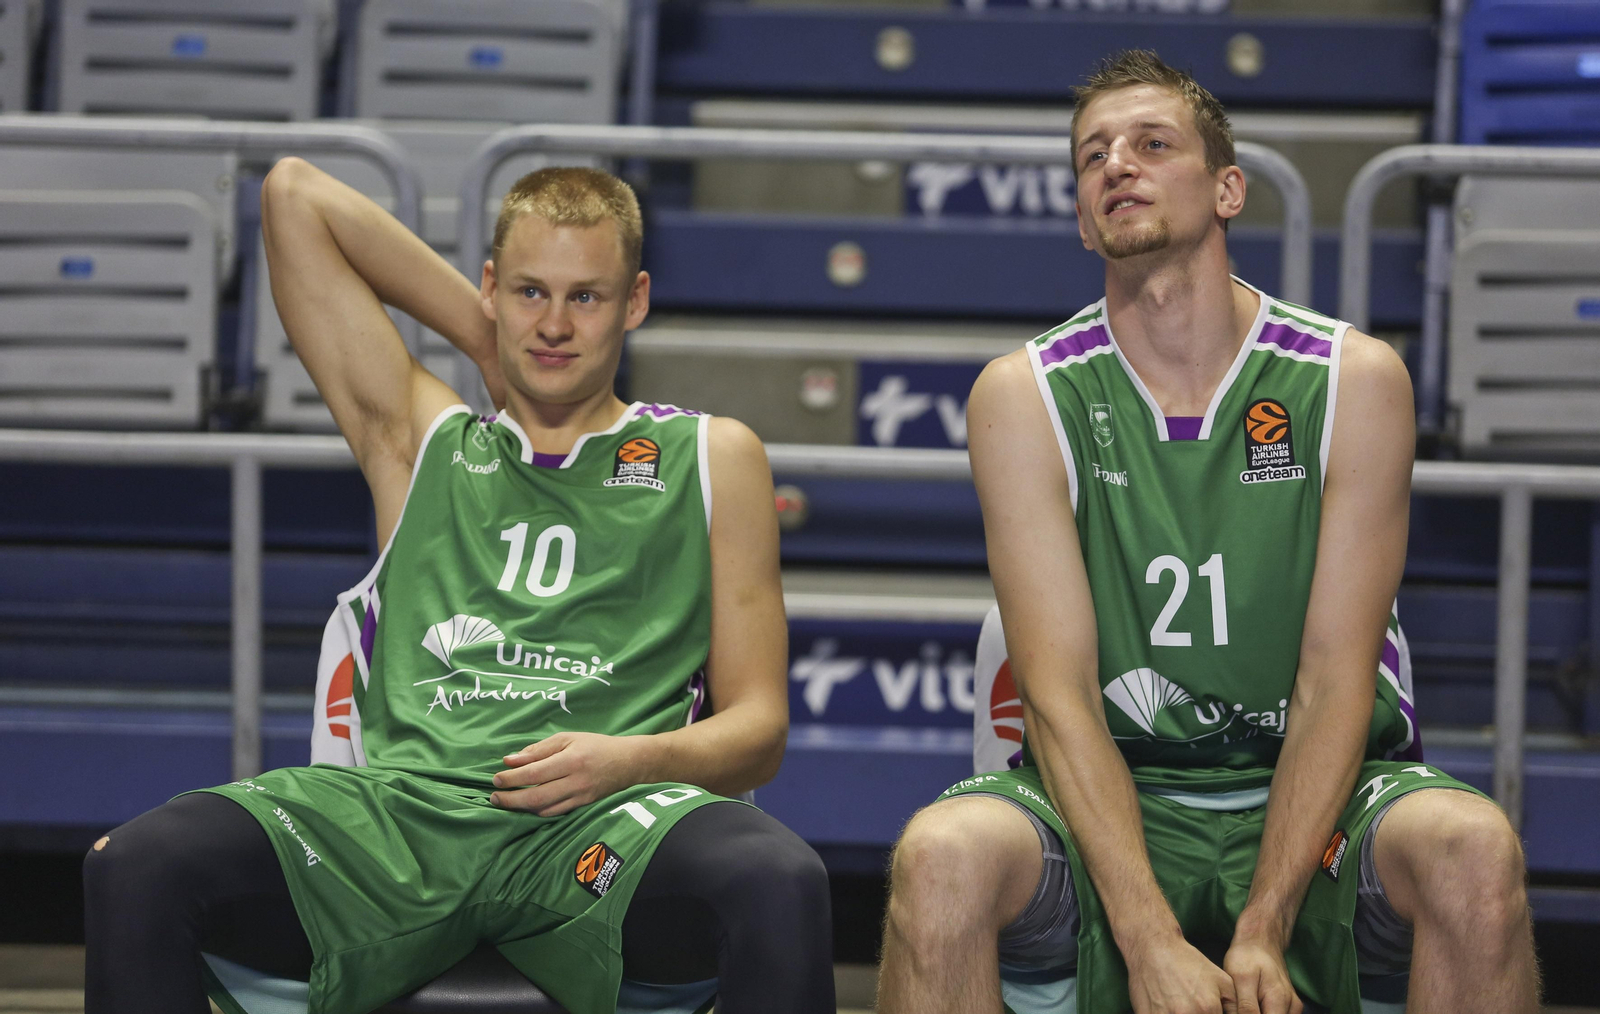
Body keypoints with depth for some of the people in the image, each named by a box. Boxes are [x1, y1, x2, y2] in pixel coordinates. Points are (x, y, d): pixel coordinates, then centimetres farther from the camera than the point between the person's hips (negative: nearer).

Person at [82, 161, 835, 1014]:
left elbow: (756, 730, 16)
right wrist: (488, 339, 28)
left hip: (597, 823, -1)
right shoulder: (423, 439, 27)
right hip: (400, 805, 1)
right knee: (133, 870, -29)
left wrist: (631, 760, -6)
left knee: (780, 884, -38)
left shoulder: (709, 459, 23)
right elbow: (293, 193, 27)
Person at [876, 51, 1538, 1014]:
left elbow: (1334, 682, -7)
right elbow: (1059, 691, -10)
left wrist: (1260, 933, -20)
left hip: (1312, 793, 1)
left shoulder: (1355, 380, -2)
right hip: (1106, 796, 0)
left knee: (1474, 850, -31)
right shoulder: (1026, 394, -2)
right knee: (943, 854, -32)